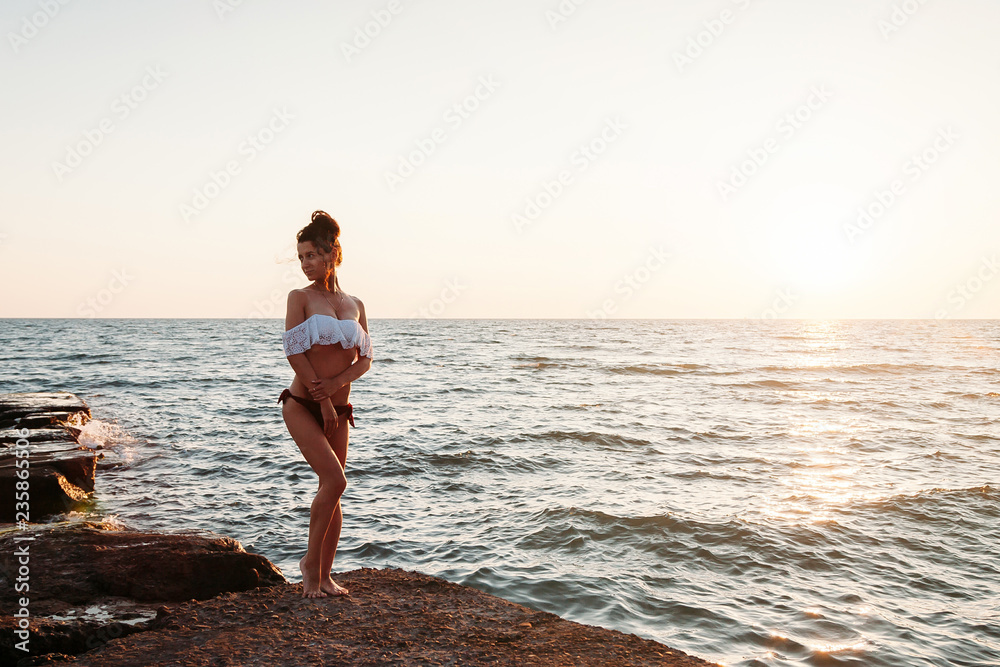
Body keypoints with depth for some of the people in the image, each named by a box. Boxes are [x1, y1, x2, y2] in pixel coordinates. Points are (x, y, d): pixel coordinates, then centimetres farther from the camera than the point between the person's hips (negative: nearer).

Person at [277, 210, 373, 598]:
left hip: (338, 409, 4)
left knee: (332, 490, 6)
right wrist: (324, 401, -11)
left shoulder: (355, 305, 10)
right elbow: (294, 351, -9)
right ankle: (310, 562, 4)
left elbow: (364, 360, 6)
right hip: (302, 404, -4)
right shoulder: (300, 298, -2)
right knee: (335, 480, -16)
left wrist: (336, 382, -13)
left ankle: (324, 576, 17)